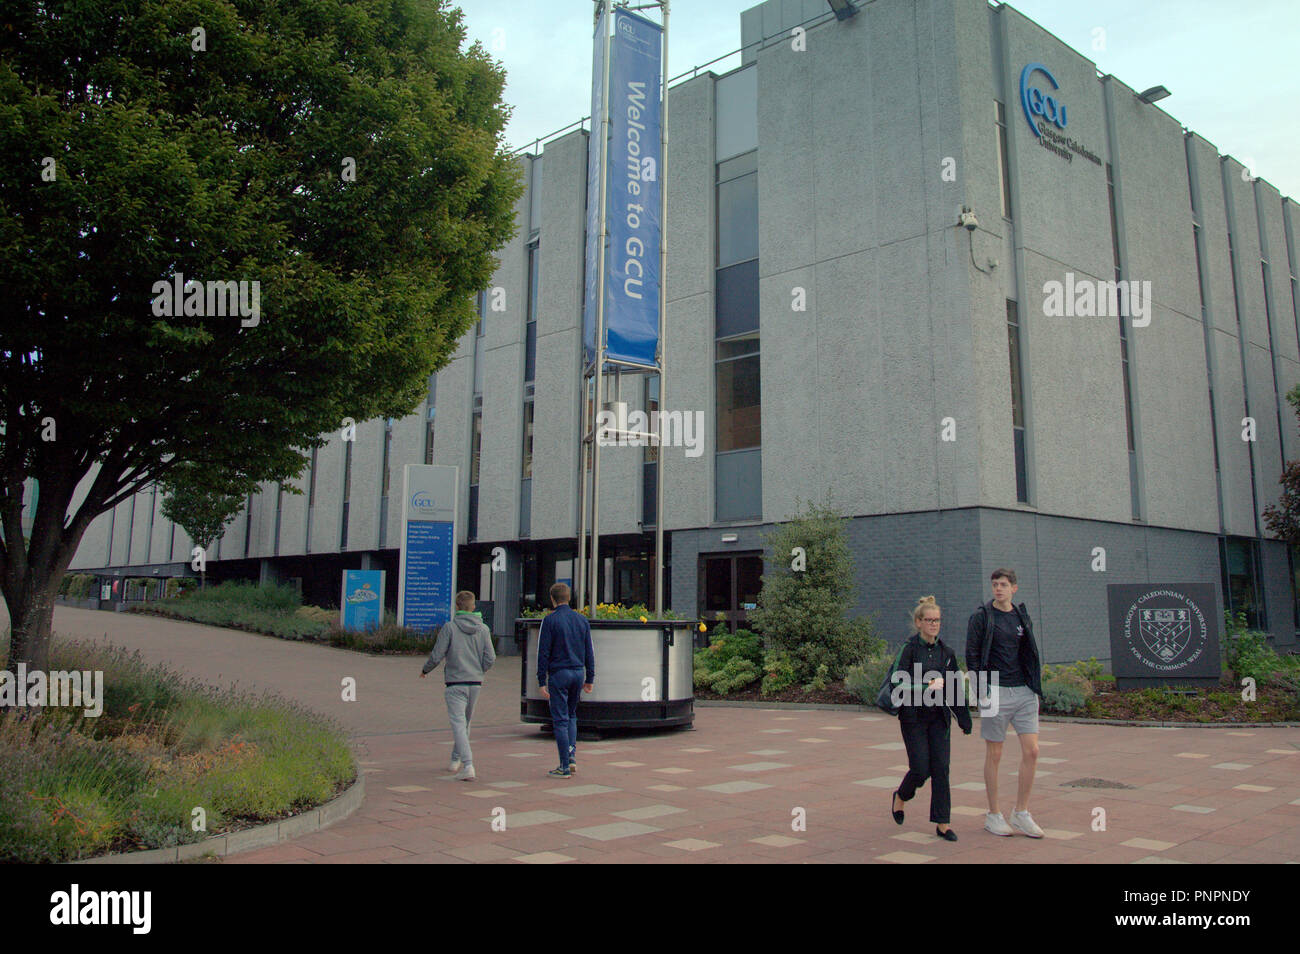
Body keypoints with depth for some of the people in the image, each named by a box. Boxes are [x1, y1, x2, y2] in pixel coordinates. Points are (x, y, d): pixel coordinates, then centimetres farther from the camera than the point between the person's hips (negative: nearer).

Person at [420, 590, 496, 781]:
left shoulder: (449, 627, -8)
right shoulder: (483, 629, 3)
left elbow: (436, 656, -8)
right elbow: (490, 658, 1)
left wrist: (425, 670, 11)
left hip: (455, 683, -4)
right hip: (475, 683, 4)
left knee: (458, 723, -6)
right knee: (465, 722, 20)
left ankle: (468, 766, -18)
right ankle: (455, 760, 32)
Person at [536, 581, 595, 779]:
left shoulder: (550, 620, -7)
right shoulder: (582, 620, 8)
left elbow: (543, 653, -9)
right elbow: (589, 652, 10)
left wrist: (542, 681, -5)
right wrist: (590, 679, 16)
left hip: (559, 674, -5)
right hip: (578, 673, 5)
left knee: (560, 720, 0)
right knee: (571, 715, 20)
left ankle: (565, 766, 2)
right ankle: (572, 756, 8)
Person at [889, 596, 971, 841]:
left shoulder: (947, 653, 6)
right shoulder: (909, 650, -9)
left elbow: (957, 688, 12)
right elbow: (898, 686, -15)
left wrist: (965, 720, 11)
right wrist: (927, 687, -25)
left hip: (939, 718, 4)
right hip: (913, 718, -4)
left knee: (941, 769, 0)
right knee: (921, 769, -2)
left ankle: (942, 824, 9)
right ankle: (900, 796, 29)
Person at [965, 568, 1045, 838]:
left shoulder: (1022, 616, 11)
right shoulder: (981, 617, -4)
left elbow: (1030, 653, 20)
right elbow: (971, 657, -6)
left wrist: (1035, 685, 12)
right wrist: (982, 691, -11)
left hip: (1024, 692, 5)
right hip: (996, 692, -5)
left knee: (1031, 751, 0)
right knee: (994, 755, 3)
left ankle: (1021, 813, 13)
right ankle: (993, 816, 14)